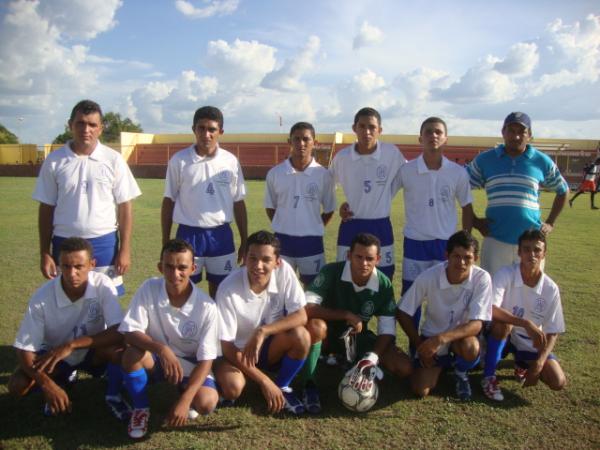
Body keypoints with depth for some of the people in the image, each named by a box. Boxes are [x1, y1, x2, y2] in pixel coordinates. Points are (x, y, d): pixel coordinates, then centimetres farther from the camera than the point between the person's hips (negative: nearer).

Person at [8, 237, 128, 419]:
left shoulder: (103, 285, -28)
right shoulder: (42, 298, -26)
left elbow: (119, 333, -32)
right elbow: (24, 348, -21)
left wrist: (71, 345, -37)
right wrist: (47, 385, -34)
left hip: (92, 350, -1)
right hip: (54, 354, 2)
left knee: (119, 348, -33)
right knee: (17, 385, -21)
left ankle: (113, 396, -3)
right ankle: (62, 379, 12)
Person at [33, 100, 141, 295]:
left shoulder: (113, 160, -4)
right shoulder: (54, 161, -1)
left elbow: (125, 207, -1)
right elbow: (46, 209, 4)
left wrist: (125, 250, -5)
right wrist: (44, 253, 2)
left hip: (104, 243, -1)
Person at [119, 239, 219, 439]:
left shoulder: (206, 306, -23)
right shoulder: (149, 289, -19)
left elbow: (206, 359, -20)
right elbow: (129, 332, -22)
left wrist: (184, 401, -31)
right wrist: (162, 349, -41)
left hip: (190, 364, -1)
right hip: (157, 358, 1)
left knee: (206, 402, -27)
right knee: (132, 353, -32)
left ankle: (184, 395, 11)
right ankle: (141, 409, -4)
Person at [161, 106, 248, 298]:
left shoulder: (230, 161, 0)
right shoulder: (179, 160, -4)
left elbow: (238, 203, 6)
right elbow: (168, 202, 2)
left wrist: (245, 241, 6)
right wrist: (165, 242, 2)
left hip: (221, 235, 2)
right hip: (188, 234, -1)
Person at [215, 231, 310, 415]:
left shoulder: (284, 271, -19)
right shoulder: (228, 289, -26)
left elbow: (301, 316, -19)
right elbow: (227, 346, -21)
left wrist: (263, 331, -34)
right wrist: (264, 382, -24)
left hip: (270, 347, 3)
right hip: (237, 351, -3)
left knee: (301, 335, -27)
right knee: (232, 388, -33)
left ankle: (282, 387, 0)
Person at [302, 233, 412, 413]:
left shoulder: (384, 284, -15)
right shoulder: (331, 272, -24)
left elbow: (387, 329, -12)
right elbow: (307, 307, -33)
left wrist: (372, 357, -29)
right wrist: (347, 315, -34)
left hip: (358, 336, 3)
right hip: (330, 331, -3)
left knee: (404, 368, -13)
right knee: (316, 326, -41)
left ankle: (355, 362, 14)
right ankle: (309, 385, -19)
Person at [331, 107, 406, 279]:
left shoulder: (392, 153, -8)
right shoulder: (342, 157, -6)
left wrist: (382, 201, 5)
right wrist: (340, 204, 2)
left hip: (381, 227, 0)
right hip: (350, 227, 0)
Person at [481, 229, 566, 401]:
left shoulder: (550, 288, -14)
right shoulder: (505, 274, -22)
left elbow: (553, 332, -8)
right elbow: (490, 310, -35)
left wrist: (539, 363, -20)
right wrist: (526, 324, -40)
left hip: (530, 343, 3)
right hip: (502, 335, -3)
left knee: (558, 382, -14)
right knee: (503, 322, -36)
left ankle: (522, 365, 19)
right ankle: (489, 377, -17)